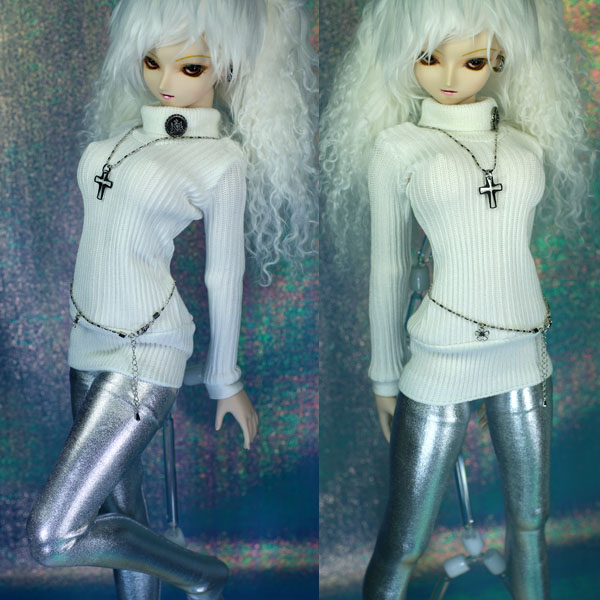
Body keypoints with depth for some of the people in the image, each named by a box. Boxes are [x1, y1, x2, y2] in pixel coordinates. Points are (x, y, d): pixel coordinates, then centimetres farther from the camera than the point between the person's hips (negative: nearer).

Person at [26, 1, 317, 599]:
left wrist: (224, 382, 3)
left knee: (52, 536, -7)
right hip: (87, 343, 7)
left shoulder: (224, 159, -10)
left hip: (142, 357, -7)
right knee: (117, 510, 16)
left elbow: (224, 277, -6)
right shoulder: (126, 131, 9)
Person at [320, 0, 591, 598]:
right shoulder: (395, 145, -4)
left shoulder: (528, 142, 7)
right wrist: (385, 378, 3)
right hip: (441, 363, -4)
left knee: (529, 520, 19)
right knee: (404, 543, 5)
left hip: (525, 354, 5)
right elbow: (388, 268, -1)